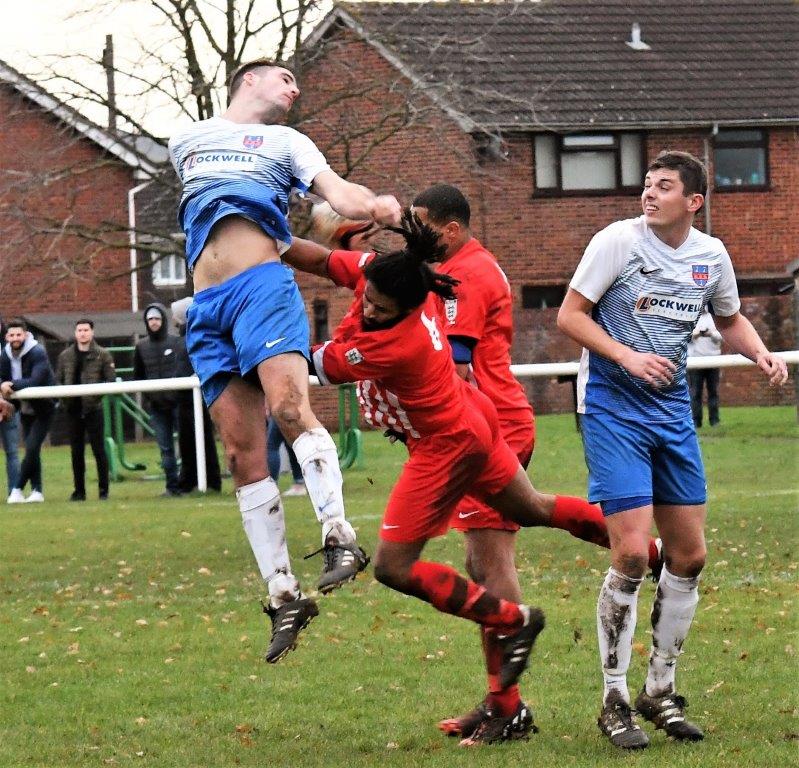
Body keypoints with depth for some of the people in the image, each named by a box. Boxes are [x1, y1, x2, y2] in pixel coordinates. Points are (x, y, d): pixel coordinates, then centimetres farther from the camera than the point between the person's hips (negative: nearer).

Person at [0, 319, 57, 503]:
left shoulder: (37, 353, -21)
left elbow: (36, 381, -30)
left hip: (43, 407, -6)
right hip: (26, 408, 6)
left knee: (32, 448, -14)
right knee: (31, 449, 8)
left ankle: (18, 488, -9)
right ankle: (36, 491, 13)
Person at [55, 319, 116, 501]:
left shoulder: (102, 355, 1)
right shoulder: (65, 356, 11)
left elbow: (111, 380, -3)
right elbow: (57, 380, 11)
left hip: (93, 408, -3)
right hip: (73, 409, 3)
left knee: (98, 450, -1)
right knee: (76, 451, 7)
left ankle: (103, 490, 4)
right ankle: (79, 491, 13)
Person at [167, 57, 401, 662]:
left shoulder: (286, 142, 19)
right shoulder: (188, 140, 25)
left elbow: (337, 192, 4)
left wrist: (373, 205, -18)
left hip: (265, 285, -2)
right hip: (208, 309, 2)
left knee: (288, 404, -28)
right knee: (244, 454, -5)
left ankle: (340, 539, -27)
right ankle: (283, 597, -4)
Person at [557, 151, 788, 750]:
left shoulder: (711, 255, 3)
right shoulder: (619, 240, -11)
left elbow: (730, 319, 20)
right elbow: (570, 315, -8)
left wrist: (762, 354, 0)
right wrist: (628, 357, -19)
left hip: (673, 410, 6)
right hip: (613, 408, -6)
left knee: (689, 555, 6)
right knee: (632, 553, -14)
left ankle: (661, 692, 22)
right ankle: (614, 701, -1)